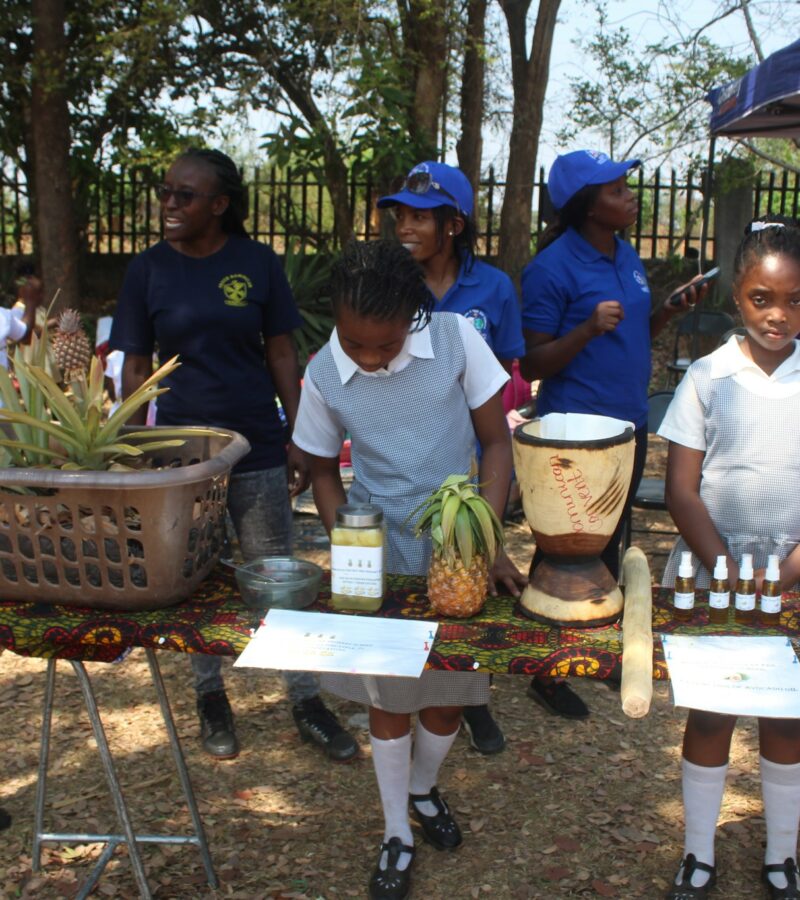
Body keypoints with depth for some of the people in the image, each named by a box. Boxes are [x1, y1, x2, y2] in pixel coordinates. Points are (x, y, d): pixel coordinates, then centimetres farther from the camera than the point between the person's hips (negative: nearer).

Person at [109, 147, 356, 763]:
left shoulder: (257, 263, -3)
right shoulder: (149, 269, -1)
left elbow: (282, 354, 2)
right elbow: (136, 368, 3)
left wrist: (299, 437, -2)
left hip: (256, 448, -1)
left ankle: (307, 701, 18)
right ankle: (211, 696, 31)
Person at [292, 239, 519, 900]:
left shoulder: (455, 339, -14)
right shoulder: (324, 375, -10)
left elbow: (496, 442, -6)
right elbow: (324, 470, 6)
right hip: (379, 559, 0)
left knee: (450, 695, 11)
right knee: (387, 697, 10)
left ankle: (422, 789, 43)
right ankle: (398, 835, 31)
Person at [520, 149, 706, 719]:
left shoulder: (628, 257, 7)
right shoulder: (553, 267, -16)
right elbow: (531, 364, -16)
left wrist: (672, 310, 0)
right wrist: (588, 328, -30)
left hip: (629, 425, 8)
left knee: (608, 543, 20)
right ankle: (548, 675, 18)